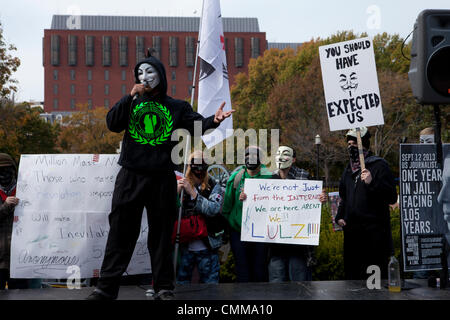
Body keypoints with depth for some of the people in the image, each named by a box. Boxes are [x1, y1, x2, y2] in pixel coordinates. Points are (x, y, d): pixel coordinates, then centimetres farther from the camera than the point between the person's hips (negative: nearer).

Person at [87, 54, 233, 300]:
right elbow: (112, 124, -2)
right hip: (130, 177, 1)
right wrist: (131, 98, -11)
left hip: (162, 178, 0)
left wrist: (213, 121, -26)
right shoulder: (131, 102, 12)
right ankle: (106, 287, 6)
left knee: (162, 234, 6)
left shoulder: (176, 107, 9)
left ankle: (164, 287, 14)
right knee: (120, 231, 1)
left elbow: (196, 125, -5)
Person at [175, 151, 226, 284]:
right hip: (185, 247, 1)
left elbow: (214, 209, -17)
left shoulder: (214, 187, 2)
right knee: (180, 285, 7)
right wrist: (176, 192, -18)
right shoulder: (180, 185, 7)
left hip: (207, 248, -1)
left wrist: (192, 192, -19)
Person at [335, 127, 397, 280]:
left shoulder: (379, 165, -3)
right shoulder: (348, 170, 18)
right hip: (351, 232, 7)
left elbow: (392, 197, -11)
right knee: (351, 274, 11)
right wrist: (340, 216, 13)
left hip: (374, 233, -7)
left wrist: (372, 183, -23)